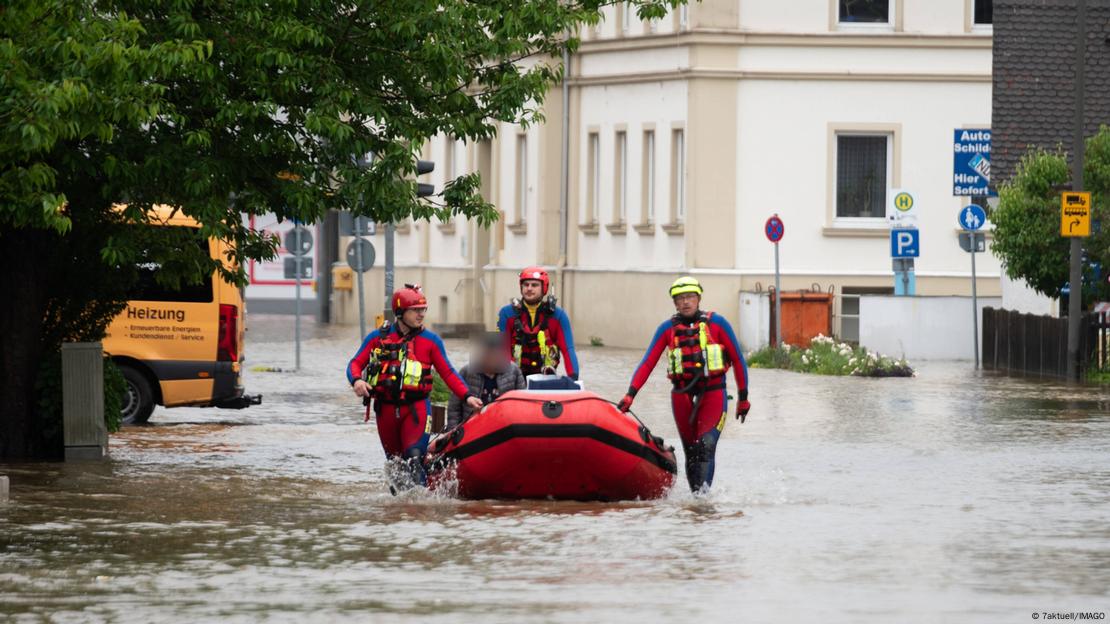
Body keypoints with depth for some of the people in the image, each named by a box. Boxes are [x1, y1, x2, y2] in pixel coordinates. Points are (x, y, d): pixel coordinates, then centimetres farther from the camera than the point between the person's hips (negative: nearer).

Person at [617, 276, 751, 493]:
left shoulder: (717, 323, 2)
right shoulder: (667, 328, 8)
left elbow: (738, 360, 8)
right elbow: (647, 363, 4)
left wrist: (743, 398, 9)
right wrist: (630, 394, -8)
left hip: (713, 393, -3)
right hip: (682, 395, 3)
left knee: (706, 444, -19)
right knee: (691, 450, 4)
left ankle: (703, 489, -28)